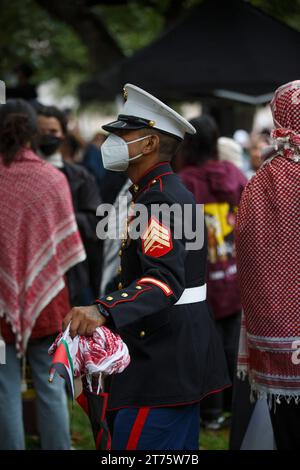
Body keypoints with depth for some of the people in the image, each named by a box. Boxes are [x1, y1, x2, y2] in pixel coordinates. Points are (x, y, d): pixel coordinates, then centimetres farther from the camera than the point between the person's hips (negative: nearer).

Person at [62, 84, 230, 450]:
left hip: (163, 365, -11)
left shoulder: (159, 199, -18)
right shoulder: (170, 192, 15)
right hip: (183, 362, 11)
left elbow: (166, 280, -32)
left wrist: (102, 312, -47)